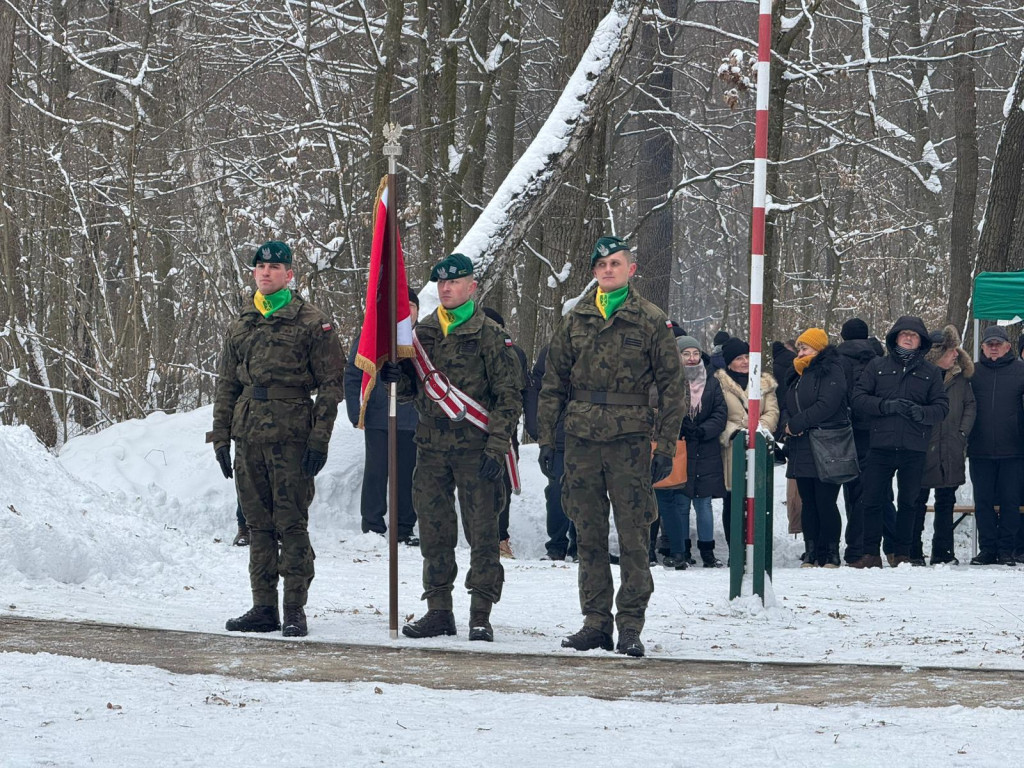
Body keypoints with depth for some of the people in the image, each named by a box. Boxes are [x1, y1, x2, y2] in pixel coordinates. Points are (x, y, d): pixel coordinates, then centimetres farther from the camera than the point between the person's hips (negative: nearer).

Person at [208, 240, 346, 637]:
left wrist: (319, 439, -10)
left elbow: (331, 384, -3)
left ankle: (295, 610, -2)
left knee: (291, 524, -5)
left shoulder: (312, 323, -1)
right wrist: (221, 437, 12)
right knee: (258, 525, 7)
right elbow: (226, 385, 20)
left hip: (291, 438, -5)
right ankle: (264, 608, 12)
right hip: (248, 436, 5)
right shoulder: (240, 326, 15)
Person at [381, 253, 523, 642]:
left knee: (482, 531, -4)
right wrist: (396, 375, -5)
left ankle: (481, 615, -1)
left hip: (475, 447, -5)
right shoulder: (423, 332, 12)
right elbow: (409, 391, 19)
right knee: (434, 532, 7)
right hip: (431, 447, 5)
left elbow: (509, 395, -4)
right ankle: (439, 610, 14)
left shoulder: (489, 335, -2)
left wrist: (497, 446, -12)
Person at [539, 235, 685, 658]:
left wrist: (666, 447, -4)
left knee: (633, 536, -5)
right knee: (589, 536, 6)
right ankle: (596, 621, 12)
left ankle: (631, 625, -2)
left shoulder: (652, 322, 2)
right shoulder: (575, 320, 11)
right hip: (582, 437, 3)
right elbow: (553, 383, 15)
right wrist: (547, 439, 8)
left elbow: (672, 387, 2)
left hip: (630, 439, -3)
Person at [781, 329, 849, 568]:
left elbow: (826, 405, -17)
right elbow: (790, 407, 22)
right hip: (801, 448, 8)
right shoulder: (799, 374, 20)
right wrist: (790, 427, 0)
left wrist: (797, 424, -11)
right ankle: (811, 554, 10)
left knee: (825, 502, -9)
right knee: (808, 502, 7)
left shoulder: (831, 371, -7)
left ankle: (830, 555, -4)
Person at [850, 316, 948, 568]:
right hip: (881, 446, 0)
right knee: (873, 500, -3)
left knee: (907, 502, 7)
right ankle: (871, 553, 3)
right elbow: (858, 397, 2)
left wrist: (921, 412, -15)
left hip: (914, 448, 0)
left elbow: (942, 408, 6)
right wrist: (886, 406, -13)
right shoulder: (877, 366, 10)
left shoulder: (930, 373, 11)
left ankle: (902, 554, 15)